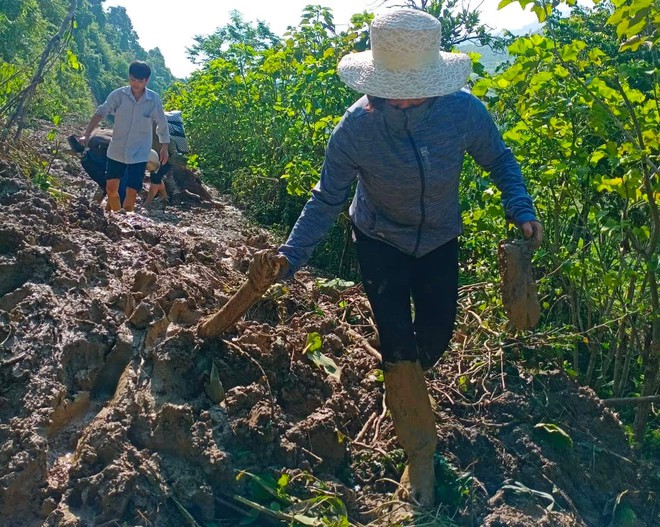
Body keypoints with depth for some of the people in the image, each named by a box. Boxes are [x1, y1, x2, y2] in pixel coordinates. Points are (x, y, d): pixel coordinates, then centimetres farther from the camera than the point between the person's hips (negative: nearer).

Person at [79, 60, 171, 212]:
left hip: (139, 154, -1)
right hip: (116, 150, 2)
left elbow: (162, 124, 4)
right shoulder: (119, 95, -8)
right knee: (111, 188, 7)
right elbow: (100, 112, -9)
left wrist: (164, 147, 9)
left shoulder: (154, 99, -7)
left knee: (132, 192, -6)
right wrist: (86, 134, -19)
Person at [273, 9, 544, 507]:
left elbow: (499, 159, -6)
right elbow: (327, 199, -14)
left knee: (437, 332, 9)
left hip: (439, 241, 2)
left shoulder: (463, 110, -26)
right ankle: (421, 454, 6)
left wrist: (522, 210, -21)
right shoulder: (356, 126, -28)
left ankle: (404, 388, 46)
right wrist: (293, 253, -21)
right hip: (380, 241, -2)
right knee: (397, 338, -8)